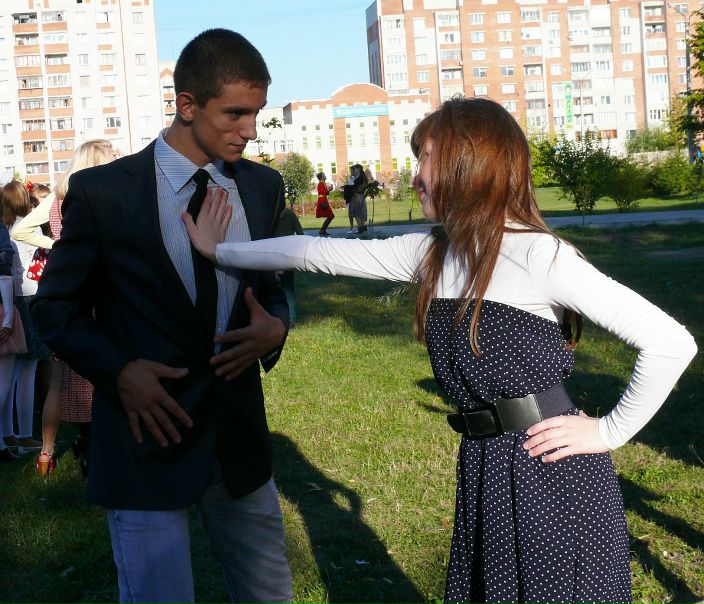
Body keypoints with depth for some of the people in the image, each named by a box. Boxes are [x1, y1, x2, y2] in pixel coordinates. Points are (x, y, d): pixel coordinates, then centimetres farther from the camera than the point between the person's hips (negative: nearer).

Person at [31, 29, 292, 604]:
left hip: (240, 440, 4)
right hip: (148, 438, -4)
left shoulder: (264, 186, 4)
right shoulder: (101, 191, -8)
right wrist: (119, 370, -17)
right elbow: (55, 307, 0)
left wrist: (275, 328, -9)